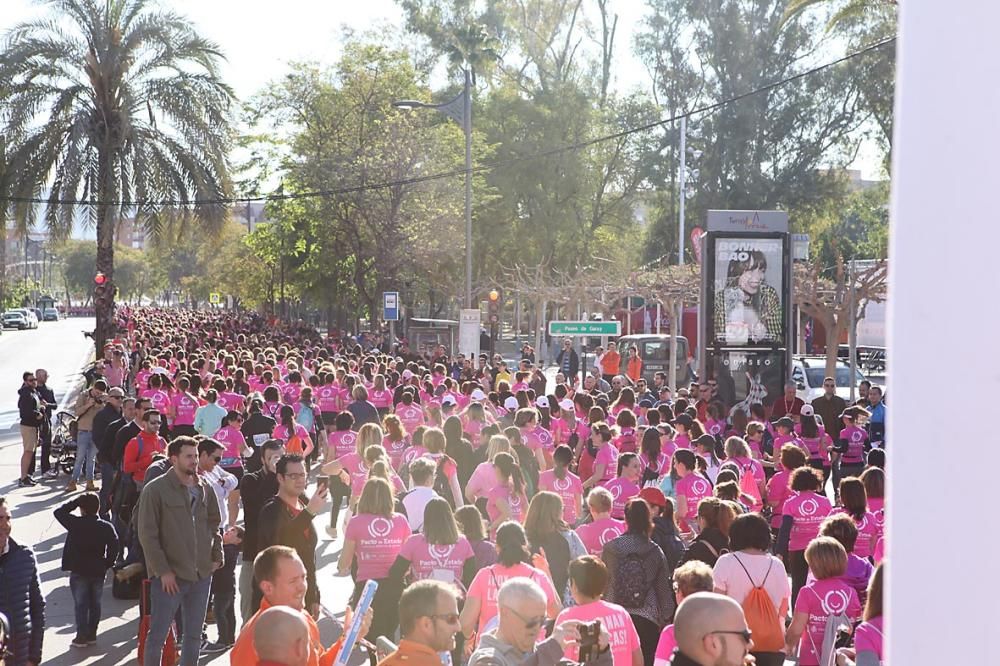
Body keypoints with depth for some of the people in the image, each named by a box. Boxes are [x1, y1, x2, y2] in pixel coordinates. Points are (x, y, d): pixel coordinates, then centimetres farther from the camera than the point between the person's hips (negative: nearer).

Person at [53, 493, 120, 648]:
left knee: (80, 604, 5)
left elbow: (58, 512, 1)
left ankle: (82, 636, 4)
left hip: (79, 572, -3)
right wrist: (108, 564, 2)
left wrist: (75, 502, 2)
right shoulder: (106, 527, -4)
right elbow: (114, 546, -9)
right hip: (98, 571, 3)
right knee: (95, 603, 14)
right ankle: (92, 635, 19)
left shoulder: (75, 523, -11)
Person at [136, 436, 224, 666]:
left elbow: (214, 525, 18)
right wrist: (163, 571, -13)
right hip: (170, 576, -5)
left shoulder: (205, 489, 8)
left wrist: (216, 556, 7)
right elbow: (147, 535, -10)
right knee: (158, 634, 1)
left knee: (194, 635, 12)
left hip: (202, 574, 5)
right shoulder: (155, 490, -8)